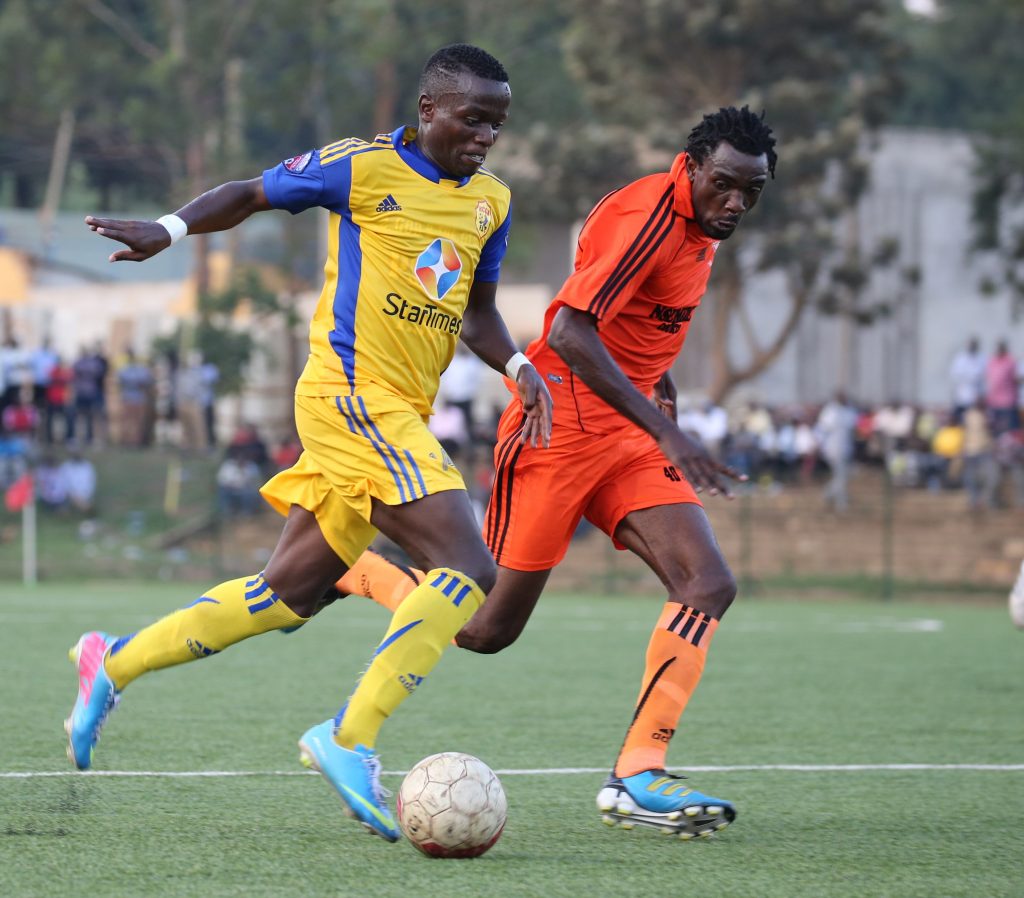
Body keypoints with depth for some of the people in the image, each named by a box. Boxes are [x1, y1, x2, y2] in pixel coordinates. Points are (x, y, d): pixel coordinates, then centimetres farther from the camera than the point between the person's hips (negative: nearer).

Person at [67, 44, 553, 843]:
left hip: (401, 415, 8)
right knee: (469, 570, -19)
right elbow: (252, 193, 5)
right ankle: (350, 739, -19)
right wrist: (168, 230, -10)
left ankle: (116, 663, 23)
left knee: (291, 593, 12)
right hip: (352, 394, -8)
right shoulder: (365, 168, -4)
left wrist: (517, 366, 7)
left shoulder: (491, 201, 15)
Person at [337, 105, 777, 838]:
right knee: (489, 629, -1)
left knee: (710, 586, -11)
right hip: (560, 427, -8)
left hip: (625, 438, 8)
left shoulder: (699, 224, 8)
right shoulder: (651, 214, -21)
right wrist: (665, 430, -34)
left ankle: (638, 775, -14)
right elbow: (570, 332, -31)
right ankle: (354, 570, 24)